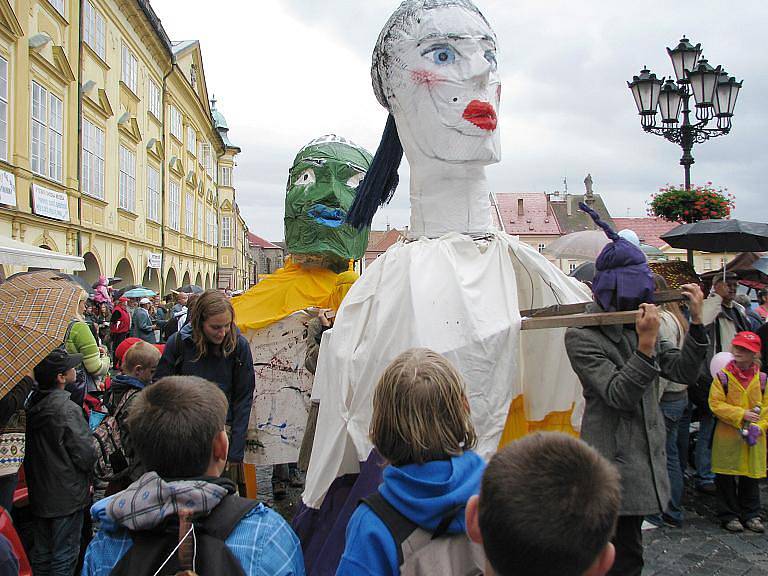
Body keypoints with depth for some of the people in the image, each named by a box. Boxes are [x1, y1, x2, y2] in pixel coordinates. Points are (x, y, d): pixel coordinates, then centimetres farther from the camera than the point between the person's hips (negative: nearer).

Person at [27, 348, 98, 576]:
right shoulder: (67, 409, -24)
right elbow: (86, 456, -22)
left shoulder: (31, 403, -1)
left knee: (41, 553, 20)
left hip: (38, 492, 7)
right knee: (64, 557, 7)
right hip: (67, 496, -7)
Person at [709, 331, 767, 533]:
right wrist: (742, 415, -16)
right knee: (726, 477, 4)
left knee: (751, 477, 12)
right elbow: (716, 404, -9)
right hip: (728, 437, -2)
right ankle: (729, 516, 17)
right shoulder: (722, 377, -4)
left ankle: (751, 515, 26)